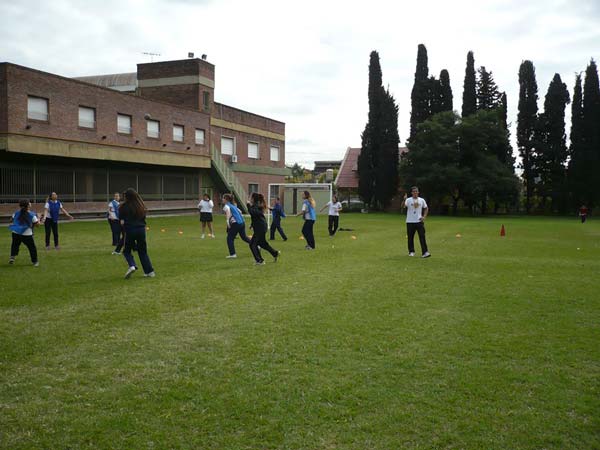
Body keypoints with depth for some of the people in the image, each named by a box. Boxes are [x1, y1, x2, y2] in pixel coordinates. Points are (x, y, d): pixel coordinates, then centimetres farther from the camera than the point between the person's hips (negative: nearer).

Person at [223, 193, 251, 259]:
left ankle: (232, 254, -2)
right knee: (244, 237, 23)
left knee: (230, 238, 3)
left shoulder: (226, 206, -4)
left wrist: (228, 222, -31)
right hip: (242, 222, 8)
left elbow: (228, 211, -26)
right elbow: (240, 212, 27)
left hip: (235, 224, -8)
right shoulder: (233, 205, 20)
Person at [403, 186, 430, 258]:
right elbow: (403, 206, -21)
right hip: (410, 222, -1)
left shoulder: (422, 200, 6)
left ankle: (425, 252, -8)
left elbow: (426, 208, 18)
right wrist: (404, 200, -39)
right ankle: (411, 251, 20)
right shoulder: (408, 200, -3)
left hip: (419, 221, 1)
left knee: (422, 237, -6)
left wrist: (424, 216, 4)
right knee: (410, 237, 6)